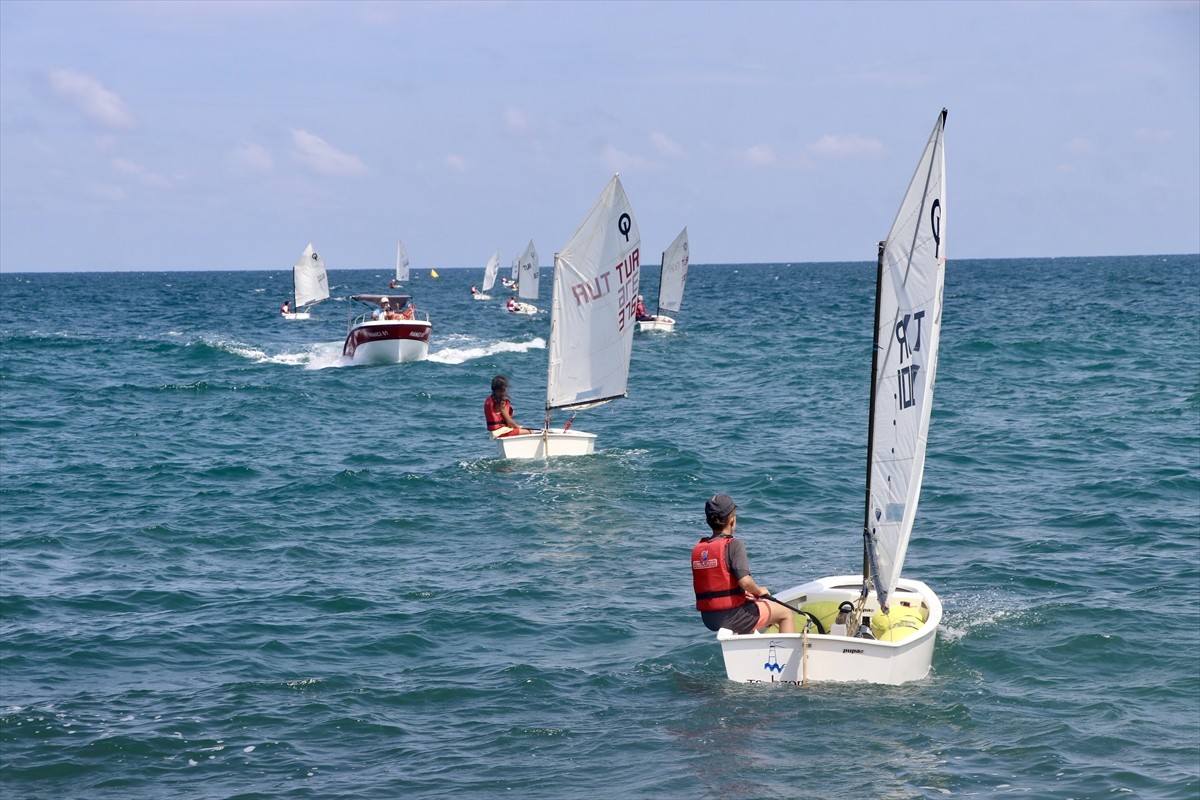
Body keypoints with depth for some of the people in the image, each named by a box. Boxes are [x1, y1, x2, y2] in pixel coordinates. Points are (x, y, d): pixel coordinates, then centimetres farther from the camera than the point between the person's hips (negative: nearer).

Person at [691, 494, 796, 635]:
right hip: (733, 615, -7)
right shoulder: (733, 545, -15)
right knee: (786, 614, 13)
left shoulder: (697, 549, 5)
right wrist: (758, 591, -4)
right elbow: (745, 581, -25)